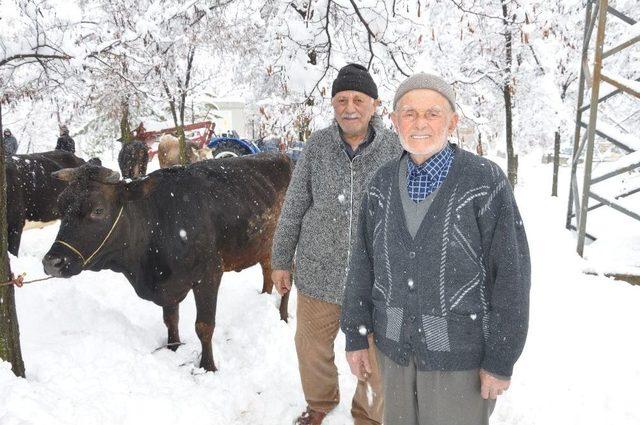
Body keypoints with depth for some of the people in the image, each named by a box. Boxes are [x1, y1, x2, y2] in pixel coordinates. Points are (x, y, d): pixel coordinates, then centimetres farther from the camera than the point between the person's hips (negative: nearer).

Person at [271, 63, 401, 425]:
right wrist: (281, 260, 7)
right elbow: (294, 207, 3)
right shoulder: (318, 145, -5)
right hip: (318, 272, 2)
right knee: (312, 348, 19)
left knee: (374, 361, 13)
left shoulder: (395, 150, -10)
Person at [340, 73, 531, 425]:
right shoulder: (383, 184, -2)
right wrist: (355, 336, 4)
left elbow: (511, 273, -14)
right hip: (396, 344, 5)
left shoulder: (486, 182, -16)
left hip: (462, 350, -4)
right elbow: (364, 263, 4)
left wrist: (501, 359, -13)